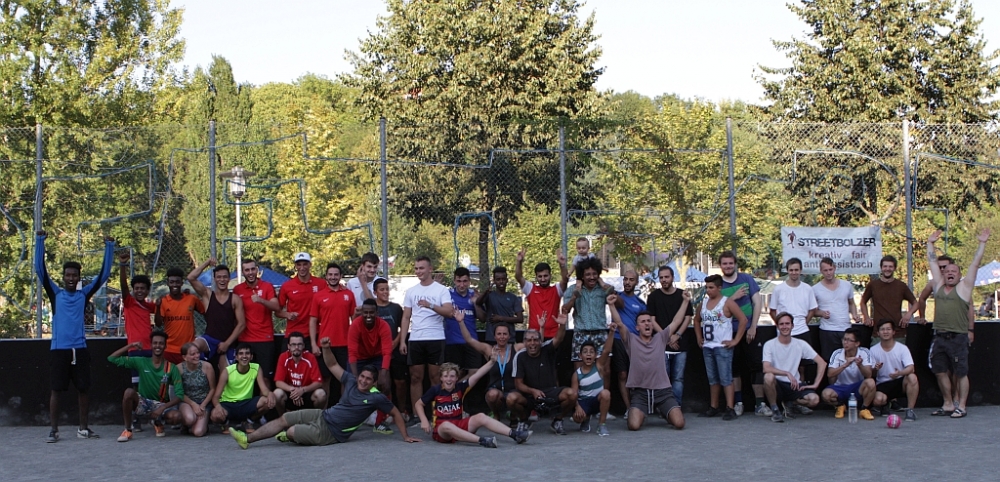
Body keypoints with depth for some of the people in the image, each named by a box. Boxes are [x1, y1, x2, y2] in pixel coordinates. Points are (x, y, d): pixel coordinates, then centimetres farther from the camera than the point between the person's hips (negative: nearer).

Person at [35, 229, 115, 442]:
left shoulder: (84, 294, 9)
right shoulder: (55, 293, 6)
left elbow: (103, 274, 8)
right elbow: (40, 270, -1)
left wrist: (109, 247, 4)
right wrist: (40, 241, -8)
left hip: (80, 348, 2)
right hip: (59, 349, -2)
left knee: (83, 389, 5)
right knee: (56, 389, 0)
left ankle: (84, 428, 13)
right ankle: (53, 430, 4)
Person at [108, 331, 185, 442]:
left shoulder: (171, 368, -5)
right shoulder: (141, 362, -3)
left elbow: (179, 394, -10)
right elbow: (112, 358, -5)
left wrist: (162, 408, -24)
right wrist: (130, 346, -13)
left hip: (161, 404, 0)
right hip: (142, 403, 0)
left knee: (176, 417, -32)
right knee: (129, 391, -33)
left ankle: (158, 422, 5)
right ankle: (127, 430, -17)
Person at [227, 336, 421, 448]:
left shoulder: (376, 397, -12)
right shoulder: (351, 381, 2)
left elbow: (396, 413, -5)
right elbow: (332, 366, 7)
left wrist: (406, 436, -9)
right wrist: (326, 349, -11)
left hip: (329, 433, -6)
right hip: (322, 415, 6)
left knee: (291, 431, -18)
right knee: (284, 419, -1)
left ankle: (290, 436, 18)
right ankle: (247, 438, 1)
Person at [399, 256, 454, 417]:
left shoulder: (441, 290, 0)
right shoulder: (411, 291, 12)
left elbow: (449, 312, -14)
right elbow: (406, 317, 12)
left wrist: (430, 305, -28)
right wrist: (402, 341, 4)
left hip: (435, 339, -4)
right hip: (415, 339, 4)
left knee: (435, 377, 0)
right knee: (415, 377, 5)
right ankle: (416, 415, 10)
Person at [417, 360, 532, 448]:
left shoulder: (460, 388, 1)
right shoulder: (435, 390, -5)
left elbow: (476, 376, -11)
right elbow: (419, 404, 6)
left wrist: (491, 362, -22)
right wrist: (424, 421, -7)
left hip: (459, 426, 4)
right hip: (440, 430, -4)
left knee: (481, 417, -17)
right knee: (447, 426, -39)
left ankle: (515, 434, -28)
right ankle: (482, 441, -53)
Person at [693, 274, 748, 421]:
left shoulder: (727, 303, -7)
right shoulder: (704, 303, 12)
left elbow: (743, 319, -12)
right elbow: (697, 320, 28)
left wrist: (736, 340, -13)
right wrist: (699, 337, 16)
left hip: (723, 347, -7)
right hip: (707, 347, 7)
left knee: (725, 379, -8)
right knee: (712, 379, 12)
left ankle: (730, 409, -9)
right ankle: (713, 407, 18)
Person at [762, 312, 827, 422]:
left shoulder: (801, 344, 3)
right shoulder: (769, 345, -5)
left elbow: (822, 363, 3)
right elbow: (766, 368, -19)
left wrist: (816, 384, -7)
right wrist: (787, 373, -27)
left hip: (794, 385, 2)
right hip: (777, 385, -2)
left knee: (814, 399, -26)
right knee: (768, 377, -38)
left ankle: (791, 404, 9)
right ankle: (774, 409, -11)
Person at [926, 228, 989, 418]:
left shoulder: (964, 287, 1)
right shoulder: (939, 285, 12)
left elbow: (975, 264, -2)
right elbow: (933, 262, 18)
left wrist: (982, 244, -4)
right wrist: (930, 243, 21)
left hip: (958, 338, -5)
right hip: (939, 338, 5)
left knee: (961, 374, 0)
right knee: (940, 372, 8)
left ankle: (961, 407, 6)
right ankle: (948, 403, 21)